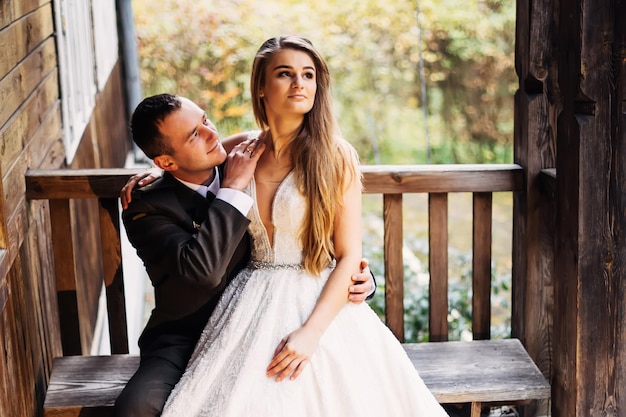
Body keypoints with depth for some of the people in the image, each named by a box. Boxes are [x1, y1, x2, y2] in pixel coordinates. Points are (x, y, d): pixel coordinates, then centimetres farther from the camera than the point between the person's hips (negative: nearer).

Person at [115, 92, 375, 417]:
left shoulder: (254, 172, 1)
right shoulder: (147, 209, -9)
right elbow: (201, 269, -27)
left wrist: (359, 277, -12)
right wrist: (233, 189, -20)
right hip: (185, 338, -2)